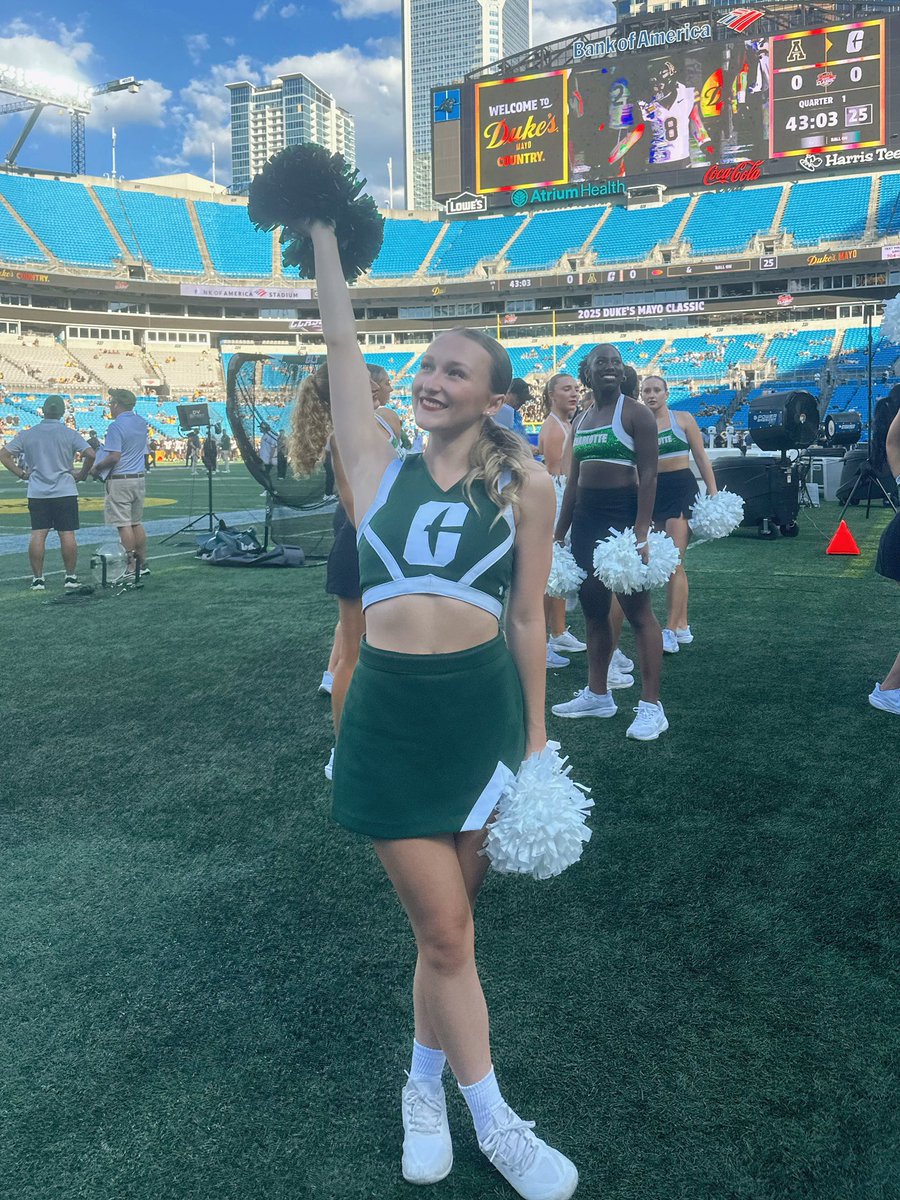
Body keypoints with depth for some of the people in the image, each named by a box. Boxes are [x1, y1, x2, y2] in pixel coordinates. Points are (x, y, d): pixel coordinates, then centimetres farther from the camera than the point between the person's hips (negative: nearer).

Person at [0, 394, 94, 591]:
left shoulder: (26, 434, 6)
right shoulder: (70, 434, -2)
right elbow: (90, 454, -12)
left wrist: (21, 473, 9)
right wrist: (81, 475, 1)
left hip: (37, 493, 2)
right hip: (65, 492, -2)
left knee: (38, 535, 2)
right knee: (67, 534, 1)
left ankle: (37, 578, 4)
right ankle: (71, 577, 6)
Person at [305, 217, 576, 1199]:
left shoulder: (524, 486, 2)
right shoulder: (380, 470, 6)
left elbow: (527, 618, 4)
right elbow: (341, 347, 9)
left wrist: (535, 737, 5)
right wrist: (324, 235, 13)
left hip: (481, 705, 0)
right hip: (389, 710, 1)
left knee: (447, 922, 11)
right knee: (444, 929, 4)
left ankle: (425, 1085, 35)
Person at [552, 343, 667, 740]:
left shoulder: (634, 413, -5)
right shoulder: (581, 420, 15)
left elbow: (648, 475, -12)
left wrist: (641, 532, -22)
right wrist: (559, 534, 16)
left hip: (623, 513, -7)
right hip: (586, 515, 7)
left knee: (637, 609, -6)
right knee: (593, 609, 12)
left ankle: (651, 706, -1)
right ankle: (597, 694, 25)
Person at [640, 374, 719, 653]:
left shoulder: (683, 419, 2)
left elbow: (701, 457, 2)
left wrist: (713, 493, -5)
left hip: (682, 489, -4)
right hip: (653, 491, 4)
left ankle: (671, 631, -13)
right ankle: (682, 626, 17)